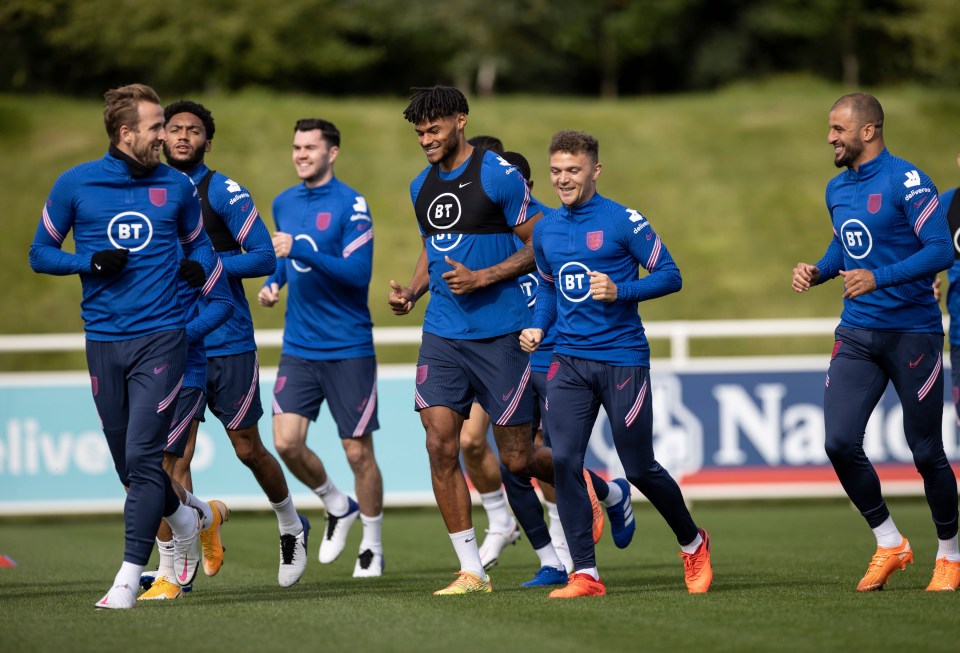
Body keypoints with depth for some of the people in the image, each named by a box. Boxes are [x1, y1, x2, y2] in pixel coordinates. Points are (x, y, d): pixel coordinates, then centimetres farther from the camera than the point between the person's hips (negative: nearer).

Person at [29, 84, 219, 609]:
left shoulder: (176, 186, 6)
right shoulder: (75, 184, 2)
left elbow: (198, 244, 20)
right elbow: (40, 254, 7)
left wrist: (196, 271, -2)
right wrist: (92, 262, -10)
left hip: (161, 337, -1)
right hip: (103, 340, 1)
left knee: (143, 457, -13)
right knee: (127, 462, 9)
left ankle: (130, 576, -12)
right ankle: (182, 520, 37)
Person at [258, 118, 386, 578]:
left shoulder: (351, 205, -10)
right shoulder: (284, 203, 9)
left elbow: (357, 273, -20)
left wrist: (299, 252, -26)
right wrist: (272, 283, 7)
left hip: (349, 349, -5)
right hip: (299, 347, 5)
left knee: (358, 452, 1)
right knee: (286, 442, -8)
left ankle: (372, 546, 18)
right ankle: (338, 508, 18)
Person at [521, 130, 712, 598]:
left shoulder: (622, 222, -7)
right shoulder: (545, 230, 10)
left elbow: (669, 275, -5)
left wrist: (619, 290, -20)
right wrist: (538, 327, 8)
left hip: (622, 359, -4)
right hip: (568, 361, 4)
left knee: (639, 469, 2)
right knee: (563, 461, -11)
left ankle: (693, 543, 28)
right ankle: (585, 574, -5)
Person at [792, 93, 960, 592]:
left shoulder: (907, 182, -13)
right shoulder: (837, 189, 10)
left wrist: (878, 279, -26)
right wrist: (818, 271, 6)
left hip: (912, 332, -6)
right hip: (856, 334, 6)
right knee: (840, 442, -7)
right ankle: (888, 544, 10)